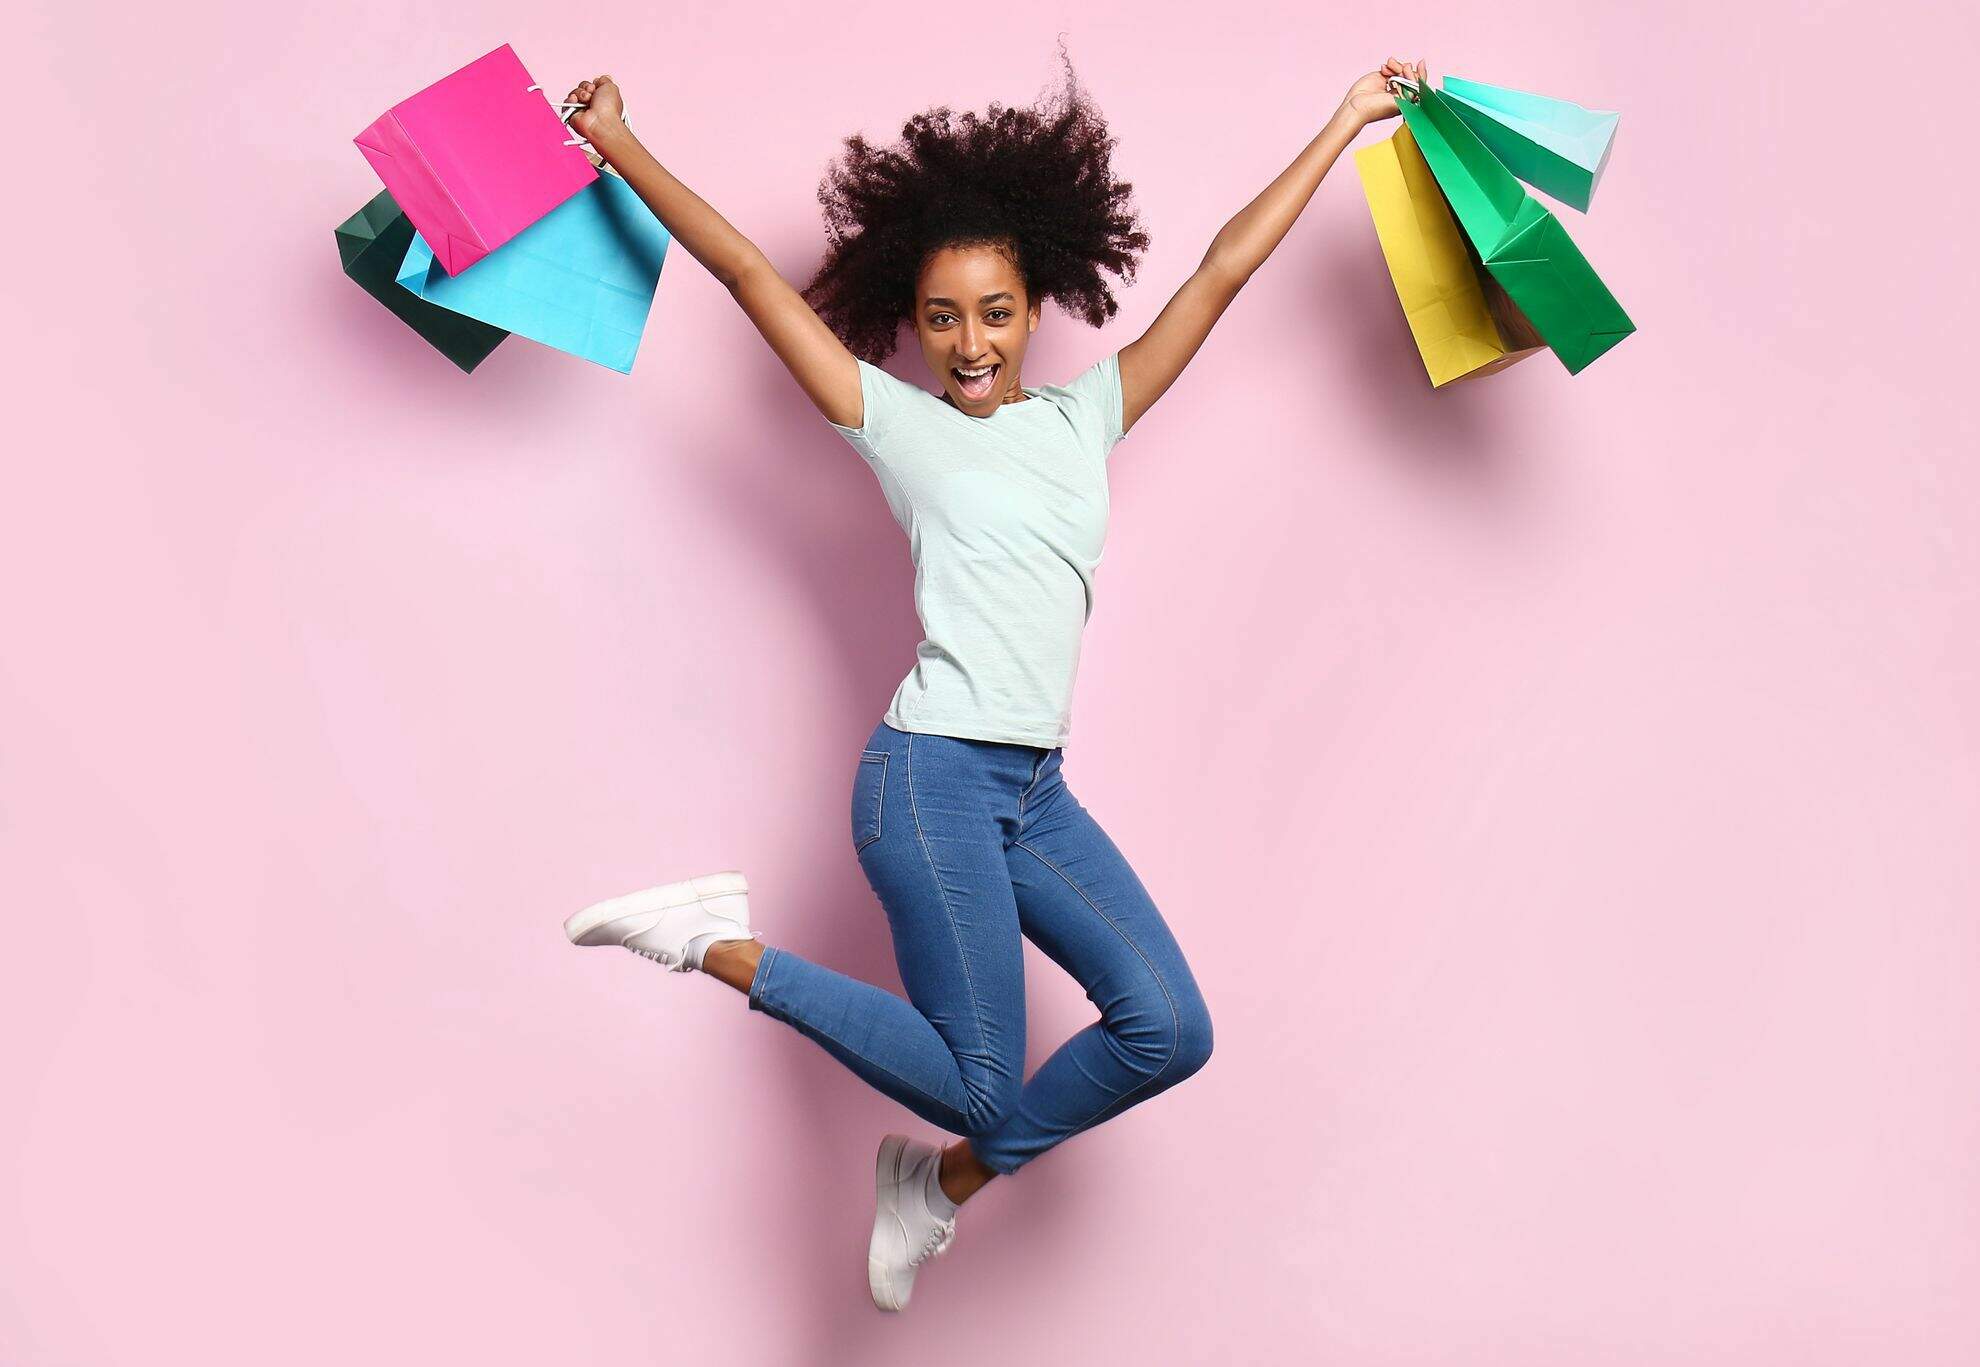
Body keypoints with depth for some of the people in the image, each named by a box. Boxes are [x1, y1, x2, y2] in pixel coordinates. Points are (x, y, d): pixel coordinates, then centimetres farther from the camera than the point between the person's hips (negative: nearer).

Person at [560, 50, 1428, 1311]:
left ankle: (945, 1183, 14)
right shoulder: (900, 424, 2)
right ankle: (728, 946, 6)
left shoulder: (1085, 416, 14)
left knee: (1168, 1030, -6)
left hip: (1038, 791, 6)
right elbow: (750, 273, 2)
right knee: (985, 1089, -7)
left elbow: (1224, 273, 14)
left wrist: (1344, 127, 17)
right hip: (933, 778, -6)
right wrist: (620, 145, 5)